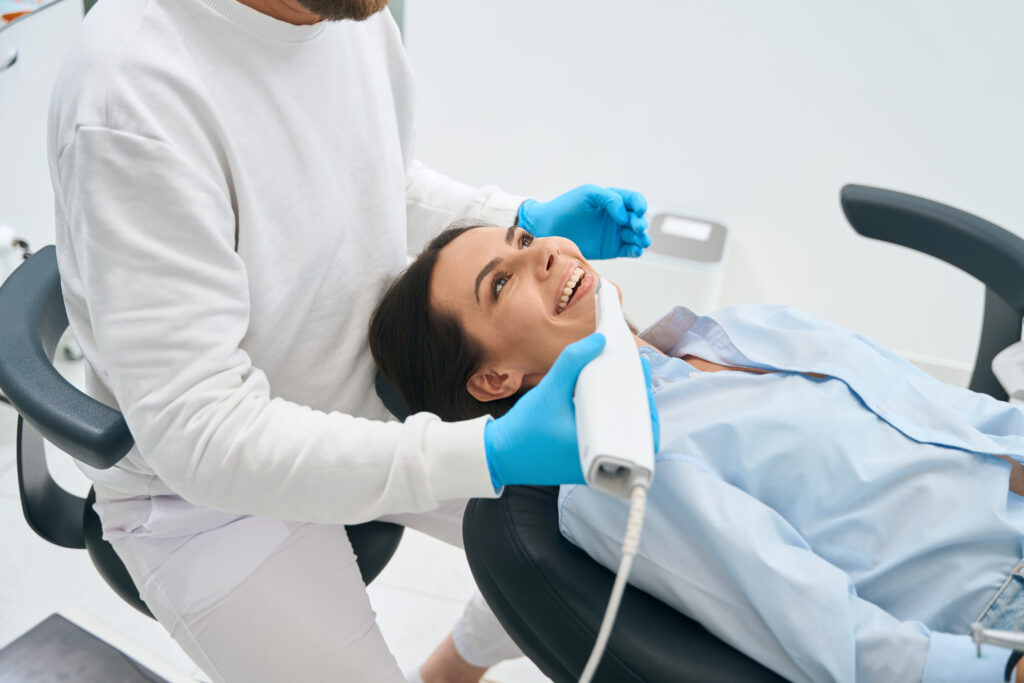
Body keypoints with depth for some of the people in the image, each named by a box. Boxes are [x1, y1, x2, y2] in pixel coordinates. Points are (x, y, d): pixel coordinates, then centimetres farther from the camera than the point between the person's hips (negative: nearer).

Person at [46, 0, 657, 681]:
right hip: (203, 491, -6)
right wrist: (491, 453, -38)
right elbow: (199, 434, -32)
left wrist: (526, 220, -5)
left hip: (372, 398, 7)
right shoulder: (133, 97, -32)